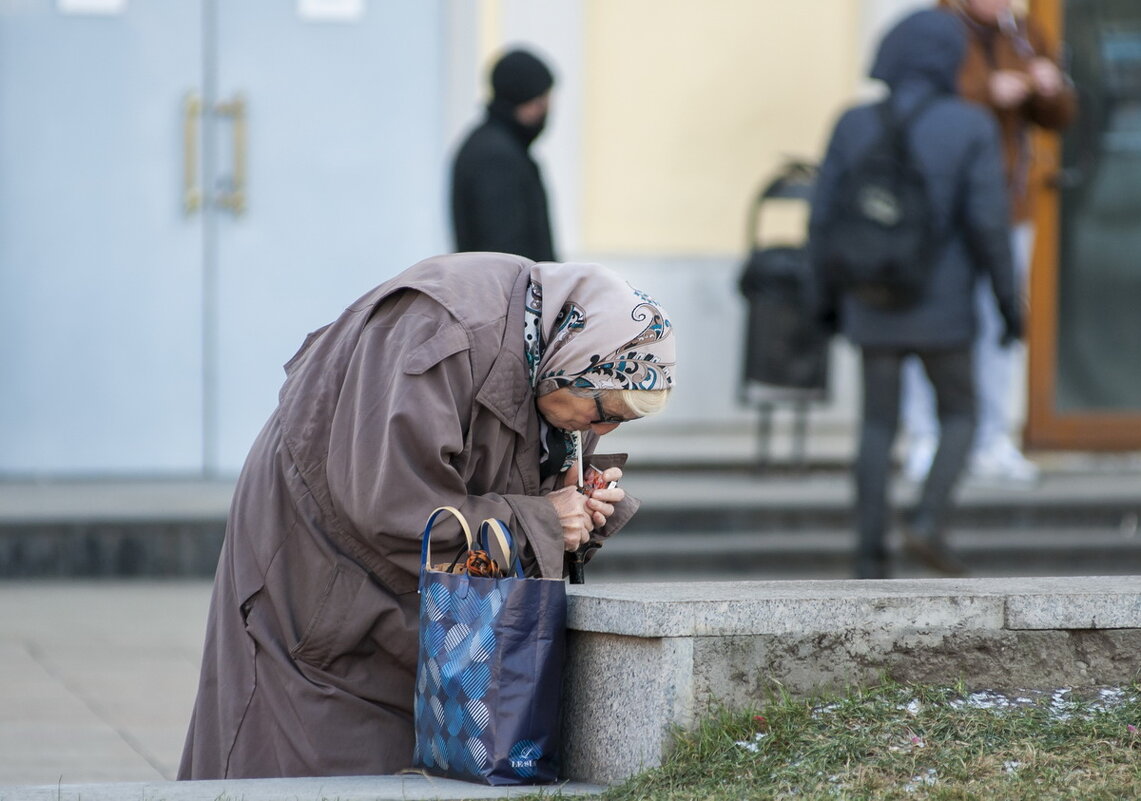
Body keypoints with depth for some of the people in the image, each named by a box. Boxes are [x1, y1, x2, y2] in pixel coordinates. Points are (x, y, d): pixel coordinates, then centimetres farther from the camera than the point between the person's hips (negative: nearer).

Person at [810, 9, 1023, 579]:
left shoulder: (855, 124, -1)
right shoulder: (971, 126, -8)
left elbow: (824, 217, -1)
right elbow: (988, 221, -12)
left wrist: (826, 298, 11)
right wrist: (1009, 301, -3)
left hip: (872, 303, 2)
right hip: (941, 307, -2)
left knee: (878, 425, 11)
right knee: (959, 418, 14)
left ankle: (870, 558, 4)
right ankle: (927, 522, -7)